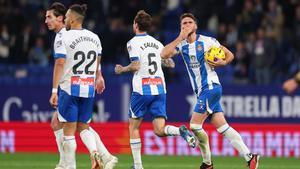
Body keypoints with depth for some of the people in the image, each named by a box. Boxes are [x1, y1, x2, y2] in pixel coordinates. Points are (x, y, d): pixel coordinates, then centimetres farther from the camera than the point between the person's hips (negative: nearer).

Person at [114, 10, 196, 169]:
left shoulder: (133, 42, -4)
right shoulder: (156, 43, 14)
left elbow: (135, 66, -15)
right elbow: (170, 64, 18)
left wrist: (122, 69, 4)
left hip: (141, 90, -5)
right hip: (159, 89, 5)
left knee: (133, 127, 11)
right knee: (159, 130, 1)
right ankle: (180, 131, -30)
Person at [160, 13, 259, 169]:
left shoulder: (207, 41, -5)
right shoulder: (181, 44, 9)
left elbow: (229, 55, 3)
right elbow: (164, 54, -8)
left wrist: (223, 62, -18)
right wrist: (181, 37, -10)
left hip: (210, 87, -6)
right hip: (201, 91, 6)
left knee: (195, 125, -10)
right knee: (222, 127, 0)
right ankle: (249, 156, -3)